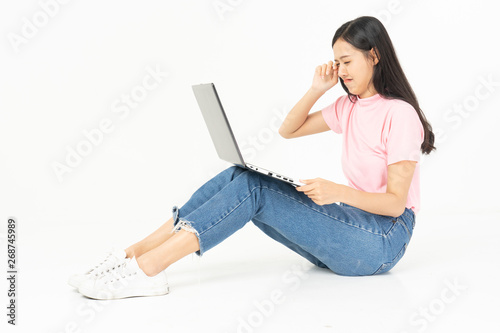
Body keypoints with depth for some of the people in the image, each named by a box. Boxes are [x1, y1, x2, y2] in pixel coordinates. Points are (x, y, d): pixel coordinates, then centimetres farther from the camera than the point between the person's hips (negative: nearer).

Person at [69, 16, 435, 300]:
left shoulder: (399, 113, -11)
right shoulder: (350, 106, 13)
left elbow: (395, 202, -16)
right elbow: (288, 130, 16)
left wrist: (339, 192, -33)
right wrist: (317, 90, 3)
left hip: (385, 239, -7)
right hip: (351, 228, 7)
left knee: (251, 187, -24)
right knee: (239, 178, -12)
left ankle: (147, 269, -29)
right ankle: (132, 254, -18)